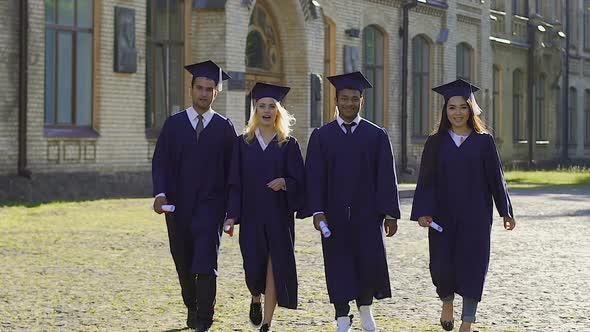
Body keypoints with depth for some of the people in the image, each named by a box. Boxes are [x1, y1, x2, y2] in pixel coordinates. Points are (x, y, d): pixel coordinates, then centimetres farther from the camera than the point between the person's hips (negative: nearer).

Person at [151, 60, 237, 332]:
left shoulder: (224, 128, 2)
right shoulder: (173, 124, 4)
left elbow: (232, 170, 3)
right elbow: (160, 162, 1)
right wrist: (160, 193, -15)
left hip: (210, 205, -2)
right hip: (178, 207, 2)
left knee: (205, 264, -14)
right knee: (184, 265, 12)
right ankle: (192, 308, 34)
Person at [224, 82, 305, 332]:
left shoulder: (289, 144, 2)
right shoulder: (243, 143, 5)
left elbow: (298, 180, 0)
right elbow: (235, 183, 3)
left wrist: (285, 182, -22)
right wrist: (232, 216, -4)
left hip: (279, 216, -1)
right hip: (251, 216, 1)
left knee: (274, 268, -3)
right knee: (254, 268, 1)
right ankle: (256, 300, 34)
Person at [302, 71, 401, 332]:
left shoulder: (377, 135, 3)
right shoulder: (321, 136, 4)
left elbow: (386, 176, 1)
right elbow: (314, 176, -1)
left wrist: (390, 213, -5)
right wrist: (317, 210, -11)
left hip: (367, 214, 0)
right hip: (334, 214, 0)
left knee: (370, 262, -4)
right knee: (338, 268, 3)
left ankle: (365, 308, 22)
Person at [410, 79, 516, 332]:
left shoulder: (483, 141, 1)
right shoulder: (436, 142, 2)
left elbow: (496, 177, 5)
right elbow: (426, 180, 0)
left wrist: (506, 211, 6)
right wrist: (422, 212, -10)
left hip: (475, 216, -1)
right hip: (443, 216, 1)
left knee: (472, 265, -2)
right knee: (442, 265, 0)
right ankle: (447, 302, 32)